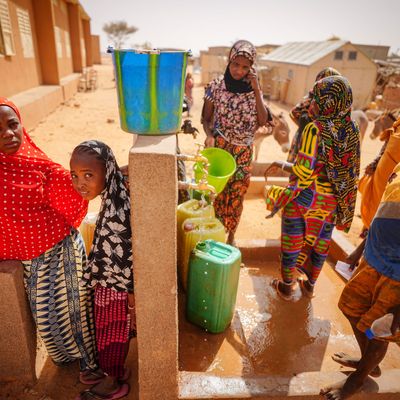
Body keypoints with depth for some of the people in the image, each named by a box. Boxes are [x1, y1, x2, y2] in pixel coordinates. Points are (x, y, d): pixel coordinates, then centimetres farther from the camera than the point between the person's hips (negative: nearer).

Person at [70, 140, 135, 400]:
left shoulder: (116, 214, -35)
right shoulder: (114, 199, -7)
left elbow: (128, 263, -27)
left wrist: (133, 304, -15)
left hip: (116, 290, -8)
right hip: (112, 284, 8)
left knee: (111, 337, 18)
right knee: (116, 335, 30)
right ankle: (117, 370, 56)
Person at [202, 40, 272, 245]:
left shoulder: (253, 89, 1)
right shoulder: (216, 86, -6)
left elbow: (263, 121, -8)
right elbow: (206, 118, 0)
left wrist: (256, 90, -14)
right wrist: (209, 136, -20)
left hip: (243, 151, 2)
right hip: (218, 148, -2)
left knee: (236, 195, 10)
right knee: (216, 192, 2)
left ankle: (230, 236, 30)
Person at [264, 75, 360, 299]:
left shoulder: (315, 129, -20)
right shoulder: (351, 131, -3)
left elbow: (304, 173, -23)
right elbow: (352, 171, 2)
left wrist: (282, 165, -7)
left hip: (303, 197, -5)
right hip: (331, 202, 5)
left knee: (293, 241, 13)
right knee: (320, 243, 21)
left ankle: (286, 287, 31)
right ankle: (310, 285, 41)